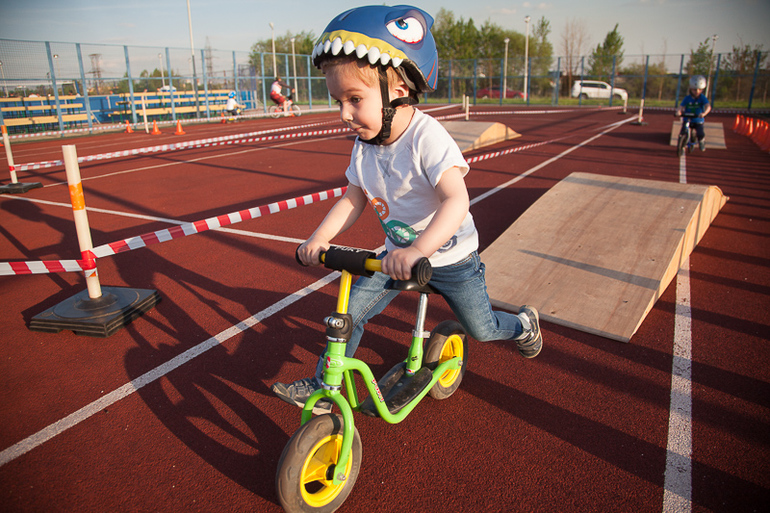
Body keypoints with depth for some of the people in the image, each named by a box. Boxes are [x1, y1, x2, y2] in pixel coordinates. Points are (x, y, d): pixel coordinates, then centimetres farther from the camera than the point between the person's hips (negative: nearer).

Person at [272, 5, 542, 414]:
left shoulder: (427, 138, -29)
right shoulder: (364, 144, -8)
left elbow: (456, 201, -39)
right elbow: (353, 199, 0)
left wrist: (416, 251, -51)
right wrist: (318, 239, -14)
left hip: (449, 256, -5)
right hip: (396, 254, 5)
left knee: (481, 329, 11)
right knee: (351, 311, -4)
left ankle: (524, 323, 45)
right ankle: (322, 389, 12)